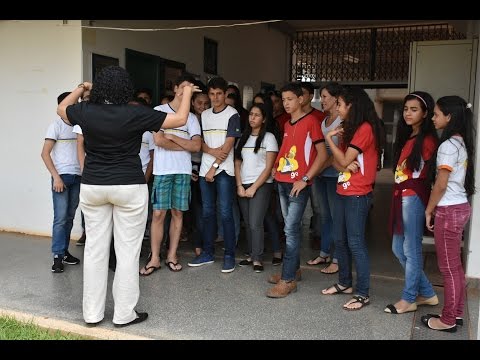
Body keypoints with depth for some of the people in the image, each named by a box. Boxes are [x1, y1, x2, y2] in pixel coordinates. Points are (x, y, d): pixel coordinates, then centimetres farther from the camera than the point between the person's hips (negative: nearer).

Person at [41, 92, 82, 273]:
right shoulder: (56, 125, -3)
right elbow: (45, 153, -6)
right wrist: (56, 177, -13)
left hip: (78, 177, 5)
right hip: (62, 176, -5)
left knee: (69, 217, 9)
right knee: (60, 217, -6)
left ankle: (64, 251, 19)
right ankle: (58, 256, -1)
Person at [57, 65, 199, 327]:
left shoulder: (85, 111, 0)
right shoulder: (136, 114, -10)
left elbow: (62, 109, 24)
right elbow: (180, 119, -3)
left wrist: (80, 88, 36)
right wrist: (187, 93, 13)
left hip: (92, 186, 4)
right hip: (129, 187, -4)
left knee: (95, 248, 11)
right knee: (127, 251, 4)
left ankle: (92, 313, 18)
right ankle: (124, 314, 11)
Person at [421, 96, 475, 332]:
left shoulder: (448, 145, -17)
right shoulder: (462, 143, 10)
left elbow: (441, 184, -17)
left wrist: (428, 211, -6)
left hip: (448, 210, -9)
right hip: (461, 207, 9)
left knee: (448, 268, 1)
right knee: (455, 265, 16)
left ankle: (448, 320, 11)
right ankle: (457, 313, 26)